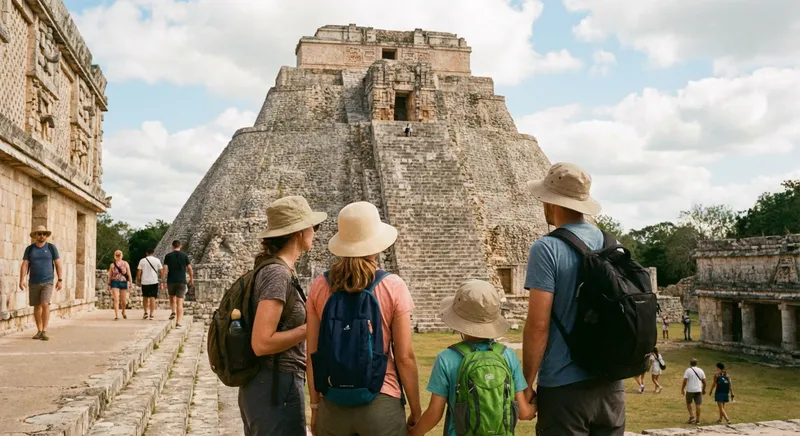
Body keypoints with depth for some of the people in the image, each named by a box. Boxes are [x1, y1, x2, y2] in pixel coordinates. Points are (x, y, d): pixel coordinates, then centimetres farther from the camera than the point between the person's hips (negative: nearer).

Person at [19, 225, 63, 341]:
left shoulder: (51, 247, -3)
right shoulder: (29, 249, 1)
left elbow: (58, 264, -2)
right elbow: (24, 265, -3)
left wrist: (60, 280, -7)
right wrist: (21, 281, -14)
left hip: (47, 282, -2)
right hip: (33, 282, 3)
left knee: (45, 304, -17)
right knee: (37, 306, 8)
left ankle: (44, 332, -13)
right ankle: (39, 331, 19)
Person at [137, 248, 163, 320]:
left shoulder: (142, 260, 2)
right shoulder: (157, 260, 1)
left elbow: (139, 272, 0)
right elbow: (161, 271, 1)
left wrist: (138, 281, 9)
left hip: (144, 282, 1)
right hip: (154, 281, -1)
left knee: (145, 297, 17)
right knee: (152, 298, -1)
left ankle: (145, 312, 18)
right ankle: (152, 314, -6)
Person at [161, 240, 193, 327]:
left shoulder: (168, 256, 1)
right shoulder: (184, 255, 1)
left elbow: (165, 269, -5)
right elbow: (189, 269, 2)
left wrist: (163, 281, -1)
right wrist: (191, 278, 17)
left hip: (171, 281, 1)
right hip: (182, 281, -1)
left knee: (172, 297, 28)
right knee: (179, 302, -1)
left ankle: (173, 312, 11)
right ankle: (178, 322, -7)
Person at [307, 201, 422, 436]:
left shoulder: (320, 286, -1)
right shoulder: (393, 287, -8)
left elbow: (312, 354, 3)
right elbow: (405, 357, -7)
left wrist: (315, 406, 13)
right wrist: (416, 411, 4)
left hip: (333, 404, 3)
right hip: (381, 403, -3)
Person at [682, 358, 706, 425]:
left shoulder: (688, 370, -7)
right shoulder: (700, 370, 4)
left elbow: (685, 381, -11)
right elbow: (704, 381, 6)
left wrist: (682, 389, -2)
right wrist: (703, 389, 19)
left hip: (690, 390, -2)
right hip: (698, 390, 2)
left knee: (688, 403, 17)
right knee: (698, 405, 5)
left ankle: (691, 416, 4)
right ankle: (698, 420, 6)